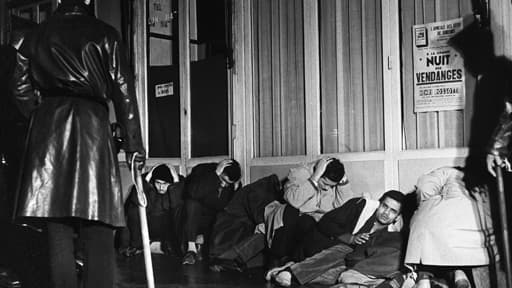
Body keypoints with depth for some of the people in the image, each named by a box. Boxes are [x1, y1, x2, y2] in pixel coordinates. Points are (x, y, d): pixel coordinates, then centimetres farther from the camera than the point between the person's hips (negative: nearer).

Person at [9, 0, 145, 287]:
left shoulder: (36, 36, 14)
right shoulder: (104, 35, 5)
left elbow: (21, 89, 12)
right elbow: (123, 91, 1)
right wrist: (134, 144, 3)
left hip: (47, 129, 3)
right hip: (92, 124, -3)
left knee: (58, 232, 4)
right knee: (98, 234, -1)